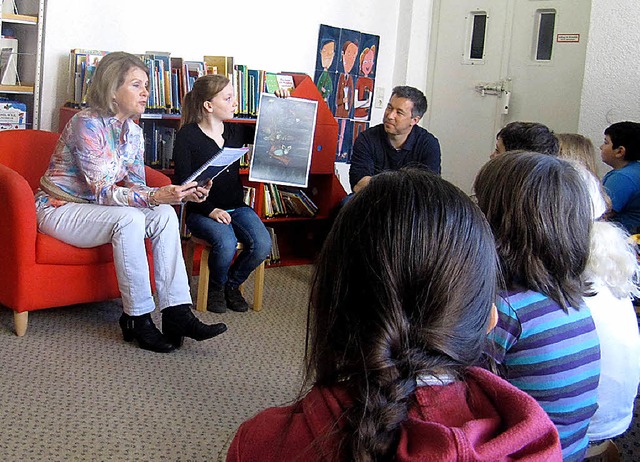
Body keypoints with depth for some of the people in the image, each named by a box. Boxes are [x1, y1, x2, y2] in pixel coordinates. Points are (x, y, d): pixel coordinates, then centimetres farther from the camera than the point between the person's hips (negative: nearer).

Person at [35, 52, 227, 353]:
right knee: (129, 218, -33)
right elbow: (102, 192, -26)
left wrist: (181, 194, -14)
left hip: (94, 209, 7)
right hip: (58, 209, -7)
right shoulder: (87, 124, -20)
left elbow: (135, 186, 2)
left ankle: (177, 313, -22)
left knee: (165, 214, -16)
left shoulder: (134, 132, 4)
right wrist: (155, 197, -37)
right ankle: (137, 319, -24)